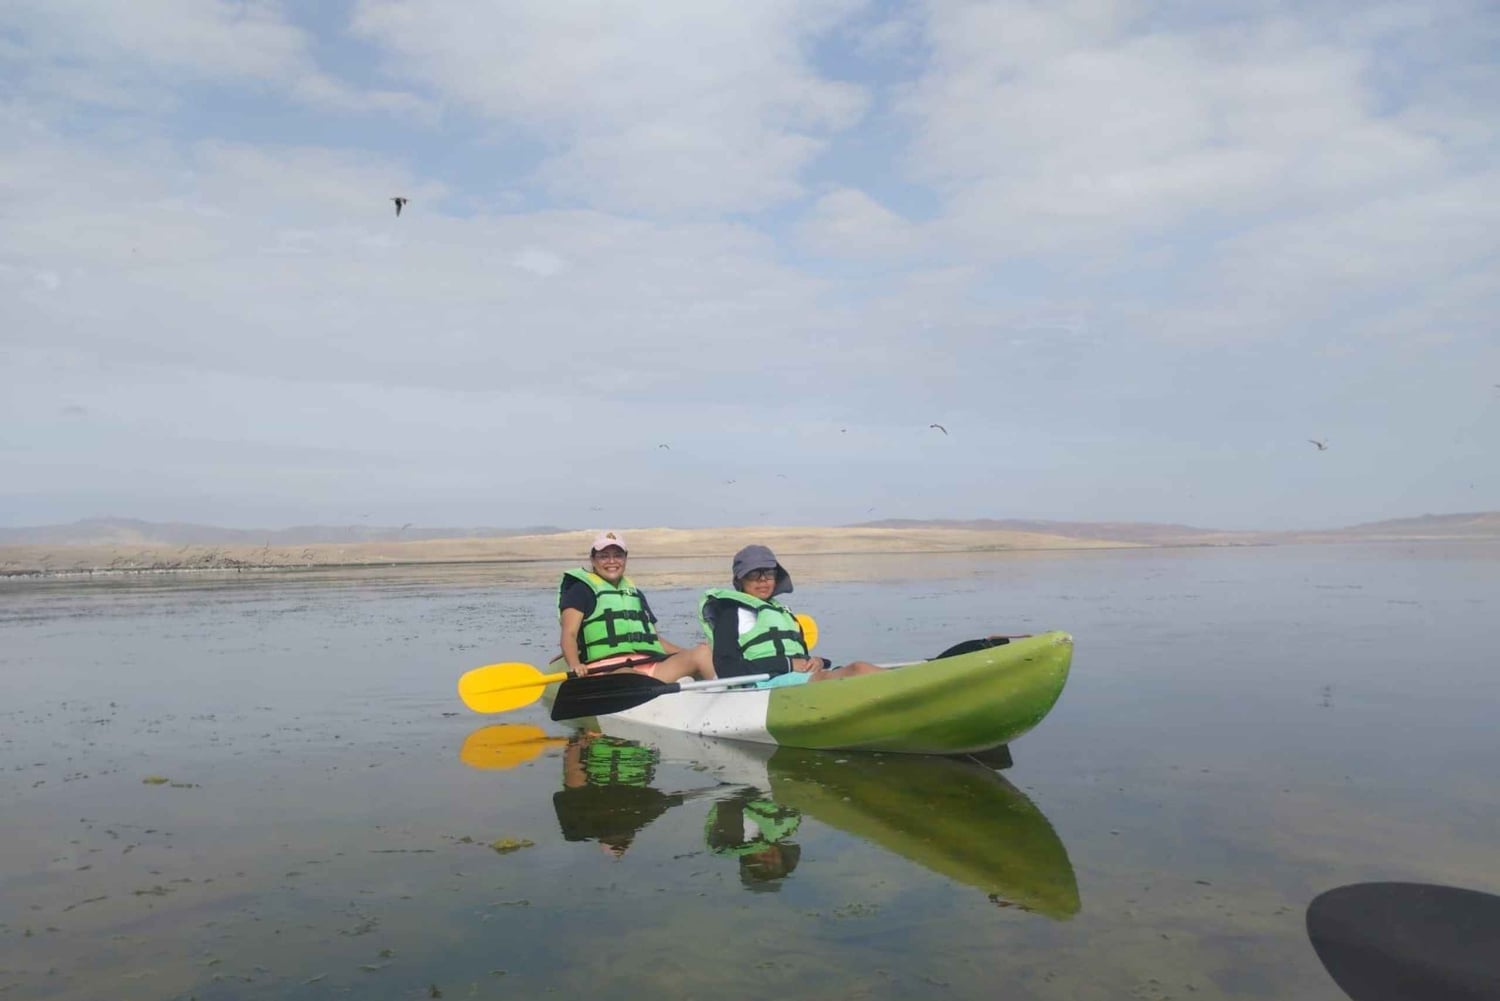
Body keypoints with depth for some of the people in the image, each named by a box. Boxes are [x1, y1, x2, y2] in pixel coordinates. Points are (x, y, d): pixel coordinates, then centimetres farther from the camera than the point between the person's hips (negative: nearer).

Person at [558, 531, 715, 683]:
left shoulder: (635, 593, 30)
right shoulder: (581, 590, 12)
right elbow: (569, 634, 0)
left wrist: (689, 653, 16)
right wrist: (574, 665, -21)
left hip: (649, 666, 6)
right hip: (606, 670, -5)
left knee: (703, 653, -20)